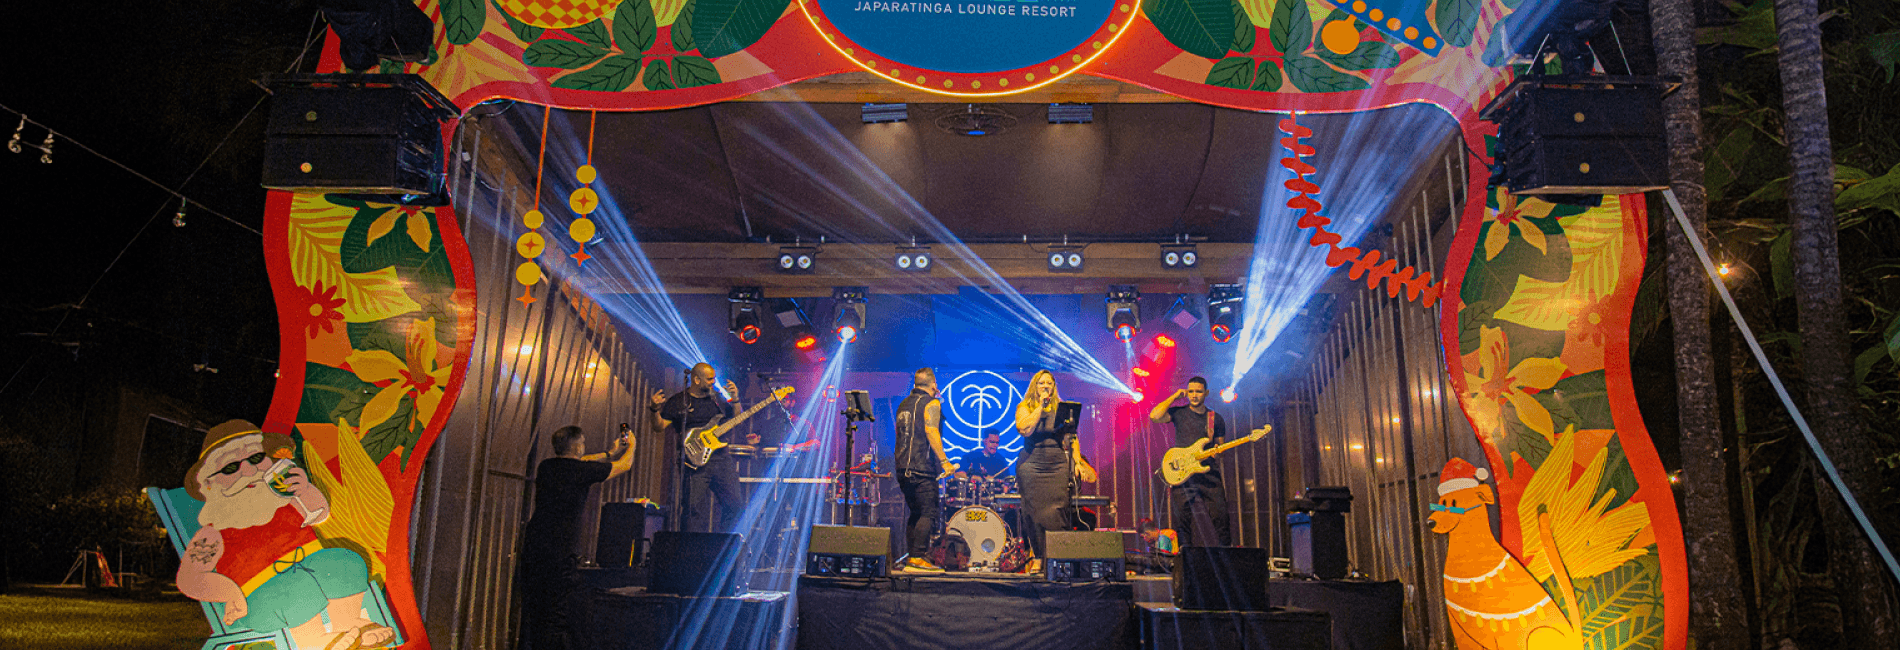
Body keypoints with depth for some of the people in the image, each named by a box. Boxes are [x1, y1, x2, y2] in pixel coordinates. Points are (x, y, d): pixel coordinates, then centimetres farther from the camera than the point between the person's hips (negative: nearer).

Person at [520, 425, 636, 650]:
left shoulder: (546, 466, 10)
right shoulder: (581, 470, -9)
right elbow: (624, 466, 5)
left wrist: (610, 454, 39)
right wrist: (631, 445, 26)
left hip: (533, 546, 8)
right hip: (559, 553, -8)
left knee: (537, 612, 15)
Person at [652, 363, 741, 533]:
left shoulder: (717, 400, 16)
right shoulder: (678, 401, 3)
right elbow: (659, 426, 1)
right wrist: (656, 409, -17)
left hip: (721, 457, 4)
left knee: (735, 506, 3)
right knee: (695, 508, -11)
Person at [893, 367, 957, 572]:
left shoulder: (903, 404, 19)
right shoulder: (931, 403, -5)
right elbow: (931, 432, -17)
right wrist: (944, 461, -18)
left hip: (902, 467, 8)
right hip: (922, 469, -8)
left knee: (915, 513, 14)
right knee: (928, 513, -5)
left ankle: (910, 558, 12)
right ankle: (918, 557, -12)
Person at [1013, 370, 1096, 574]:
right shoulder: (1025, 407, 7)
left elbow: (1071, 437, 13)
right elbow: (1025, 429, -12)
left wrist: (1078, 462, 3)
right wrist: (1041, 406, -8)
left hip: (1058, 466, 1)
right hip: (1032, 466, -1)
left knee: (1057, 510, -8)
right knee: (1034, 511, -5)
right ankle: (1037, 558, 2)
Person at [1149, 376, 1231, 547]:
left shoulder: (1216, 419, 13)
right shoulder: (1179, 413, 6)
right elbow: (1154, 416, -12)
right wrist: (1174, 397, -5)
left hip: (1208, 471, 1)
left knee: (1218, 515, -4)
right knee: (1184, 516, -3)